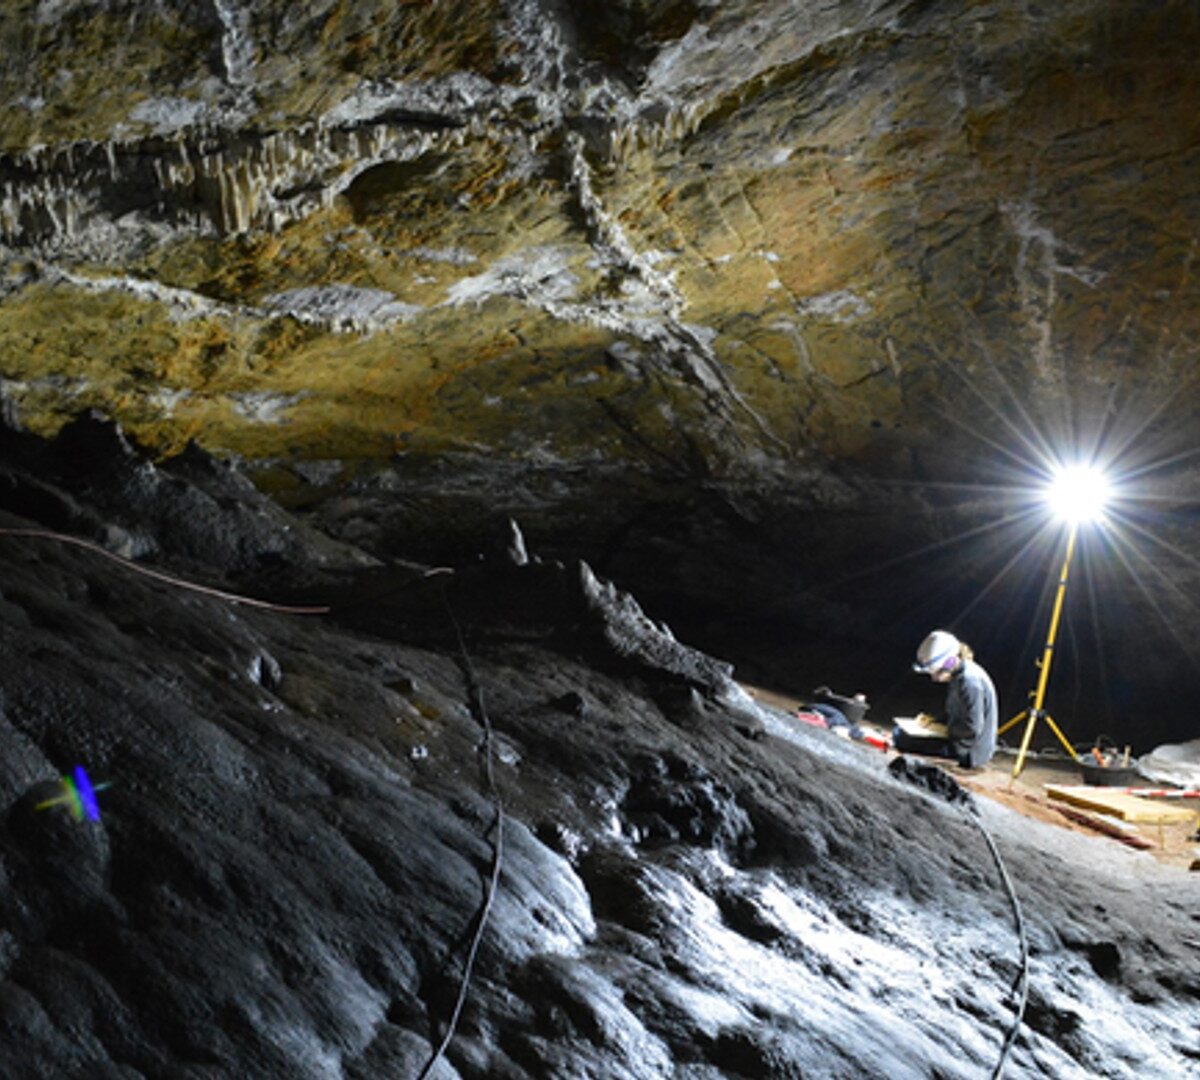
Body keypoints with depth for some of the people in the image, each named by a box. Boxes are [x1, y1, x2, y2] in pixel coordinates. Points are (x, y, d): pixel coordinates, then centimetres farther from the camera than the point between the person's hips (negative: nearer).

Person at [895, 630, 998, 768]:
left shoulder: (970, 681, -23)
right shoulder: (957, 676, 8)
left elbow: (972, 728, -24)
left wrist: (944, 729, -13)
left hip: (968, 751, -10)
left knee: (902, 739, -17)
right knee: (899, 733, 11)